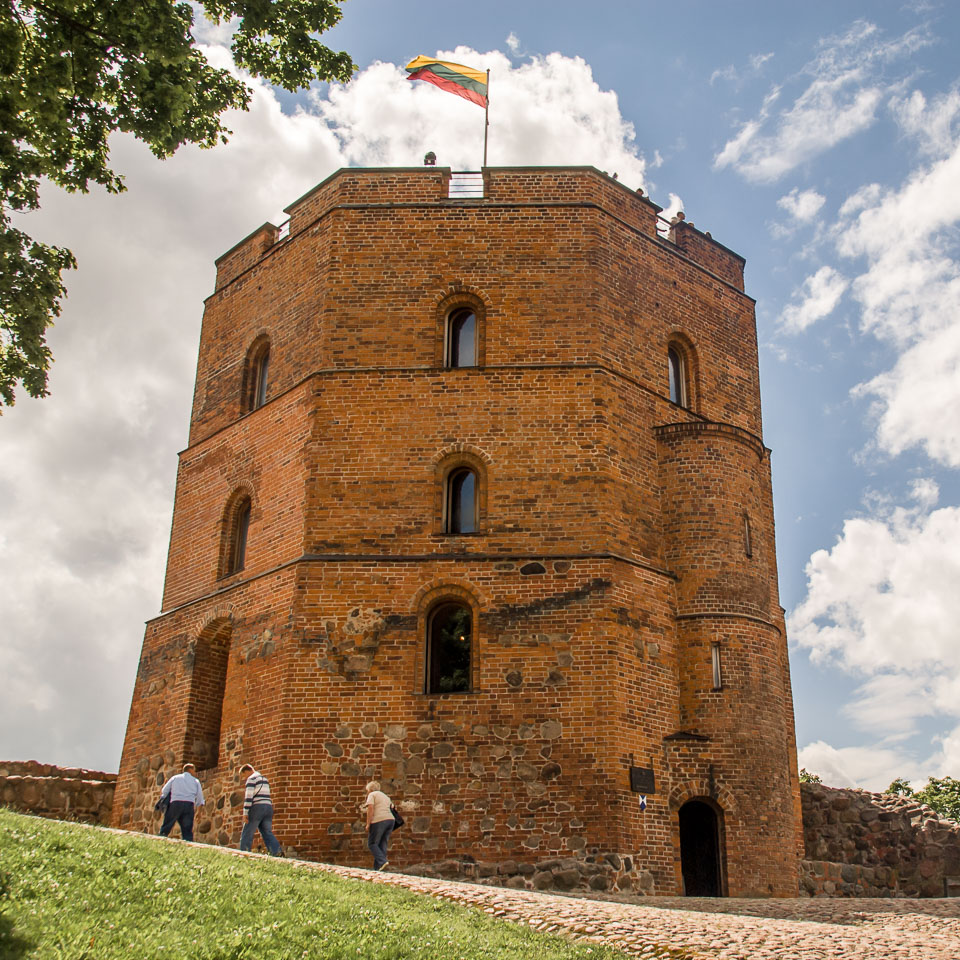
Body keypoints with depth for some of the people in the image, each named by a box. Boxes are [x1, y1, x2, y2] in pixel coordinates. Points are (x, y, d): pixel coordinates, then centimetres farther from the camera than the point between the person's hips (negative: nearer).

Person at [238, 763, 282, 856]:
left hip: (256, 808, -7)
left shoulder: (251, 779, -4)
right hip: (268, 807, 7)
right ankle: (277, 852, -18)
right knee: (268, 833, 0)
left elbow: (248, 796, -13)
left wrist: (245, 813, -15)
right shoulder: (265, 779, 23)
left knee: (247, 834, 0)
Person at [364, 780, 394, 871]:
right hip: (390, 819, 7)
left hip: (379, 820, -7)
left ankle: (382, 861, -16)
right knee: (382, 844, 9)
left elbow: (370, 809, -10)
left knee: (372, 843, 0)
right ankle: (378, 867, 6)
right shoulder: (385, 796, 26)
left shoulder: (372, 795, 3)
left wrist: (368, 824, -10)